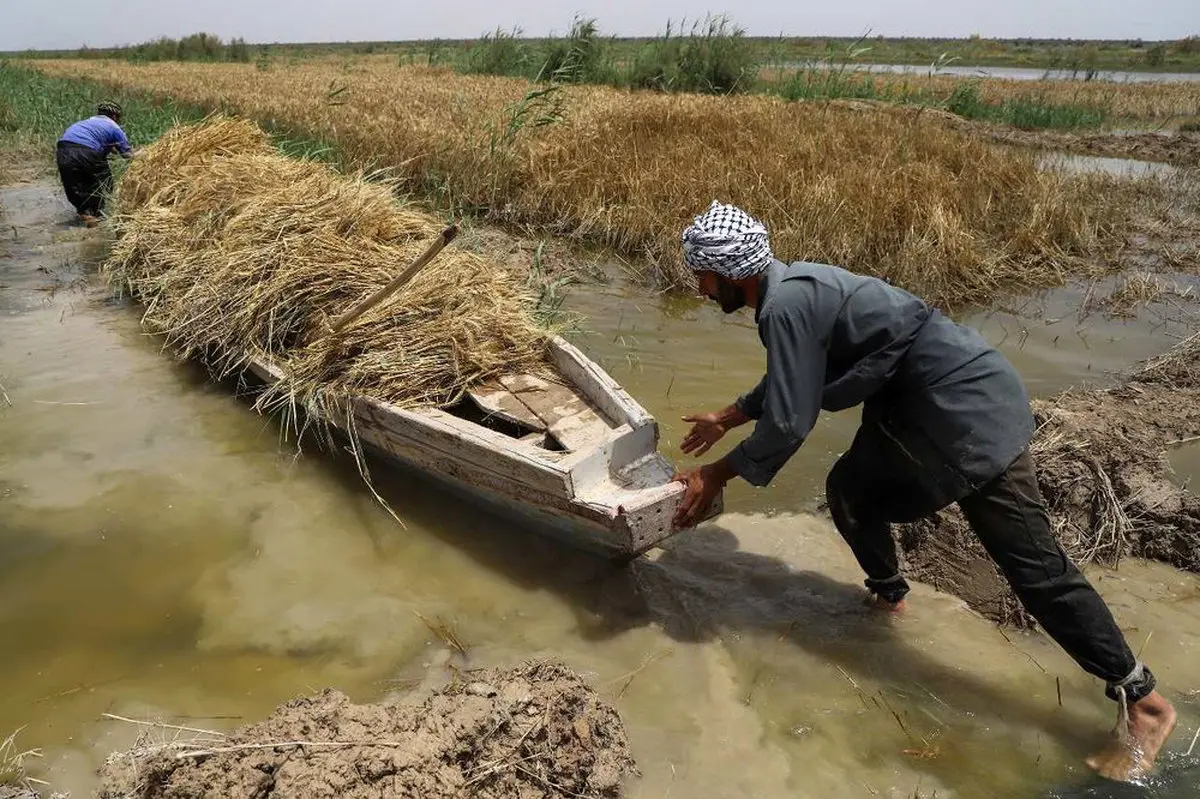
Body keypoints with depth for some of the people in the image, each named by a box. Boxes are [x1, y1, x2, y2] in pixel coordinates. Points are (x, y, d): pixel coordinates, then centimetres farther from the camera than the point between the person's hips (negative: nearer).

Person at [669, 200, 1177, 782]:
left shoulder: (787, 305, -22)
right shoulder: (789, 288, 9)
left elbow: (788, 423, -21)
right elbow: (785, 381, 27)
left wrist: (715, 475, -11)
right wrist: (727, 418, 35)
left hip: (967, 408, -10)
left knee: (1031, 562, -4)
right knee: (849, 491, 17)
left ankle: (1142, 701, 8)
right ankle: (887, 593, 39)